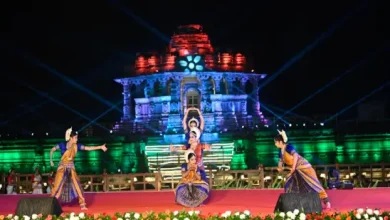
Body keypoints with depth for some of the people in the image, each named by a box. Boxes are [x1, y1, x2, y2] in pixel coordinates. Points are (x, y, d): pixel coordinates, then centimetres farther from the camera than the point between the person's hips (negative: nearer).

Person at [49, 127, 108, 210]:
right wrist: (51, 160, 3)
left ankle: (82, 204, 1)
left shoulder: (77, 146, -4)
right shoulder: (62, 145, -10)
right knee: (57, 185, -3)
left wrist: (100, 147, -14)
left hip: (71, 168, 2)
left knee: (77, 185, -4)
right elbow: (52, 150, 3)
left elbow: (89, 148, -8)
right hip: (62, 167, -2)